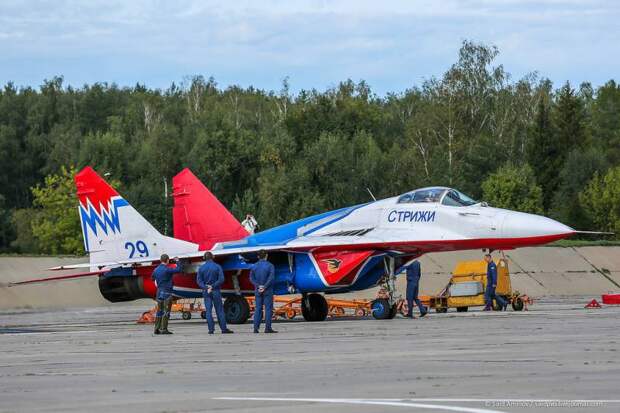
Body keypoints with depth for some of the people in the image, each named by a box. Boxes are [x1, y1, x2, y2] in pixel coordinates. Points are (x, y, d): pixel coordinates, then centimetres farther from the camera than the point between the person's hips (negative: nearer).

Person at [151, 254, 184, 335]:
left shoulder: (156, 270, 7)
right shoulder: (167, 270, -15)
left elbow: (152, 278, 25)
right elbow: (179, 269, -13)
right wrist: (178, 261, 4)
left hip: (159, 292, 7)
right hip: (167, 292, -7)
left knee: (159, 311, 11)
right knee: (166, 311, -4)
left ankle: (157, 329, 10)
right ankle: (164, 329, -7)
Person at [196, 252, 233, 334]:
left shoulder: (201, 268, 1)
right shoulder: (217, 267, -4)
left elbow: (199, 280, -4)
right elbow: (221, 279, -10)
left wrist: (205, 287, -11)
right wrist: (213, 286, -10)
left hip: (206, 292, 1)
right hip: (216, 291, -1)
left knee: (208, 311, 3)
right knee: (219, 310, 4)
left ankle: (211, 329, -2)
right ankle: (223, 328, 4)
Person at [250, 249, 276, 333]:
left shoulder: (254, 266, 7)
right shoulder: (270, 265, -5)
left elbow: (252, 278, -1)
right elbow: (271, 278, -15)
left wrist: (259, 286, -9)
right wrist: (264, 287, -14)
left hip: (258, 291, 4)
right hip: (267, 291, -4)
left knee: (258, 309, 7)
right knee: (268, 308, -2)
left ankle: (256, 328, 2)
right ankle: (268, 328, -6)